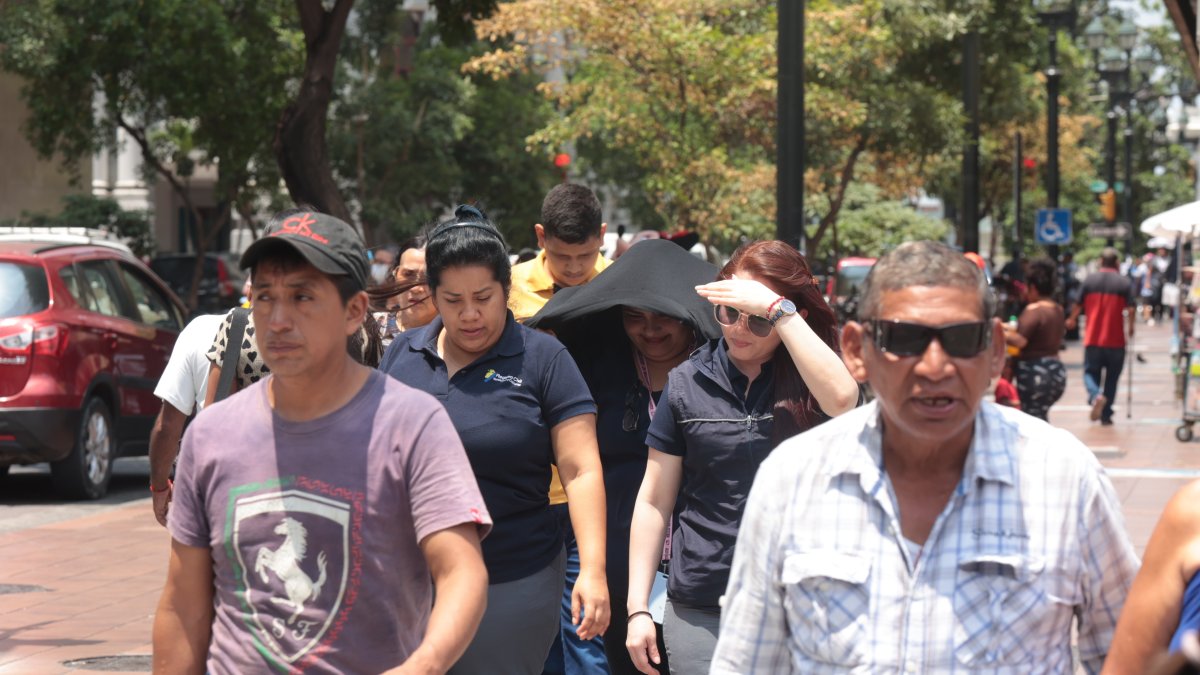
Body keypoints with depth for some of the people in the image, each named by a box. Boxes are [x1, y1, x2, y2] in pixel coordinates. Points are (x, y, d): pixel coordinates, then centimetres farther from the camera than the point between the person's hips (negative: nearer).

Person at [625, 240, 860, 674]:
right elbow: (654, 501, 8)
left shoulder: (806, 378, 1)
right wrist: (638, 609, 4)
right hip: (700, 613, 1)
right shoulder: (688, 383, 5)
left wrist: (776, 309, -22)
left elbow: (842, 399, -25)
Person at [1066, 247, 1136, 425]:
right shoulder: (1124, 283, -5)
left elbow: (1078, 306, 2)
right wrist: (1131, 327, 7)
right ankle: (1106, 415, 12)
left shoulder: (1089, 280, -2)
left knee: (1090, 372, 11)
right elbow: (1130, 310, -12)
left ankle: (1095, 396, -20)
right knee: (1111, 378, 12)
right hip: (1115, 340, 0)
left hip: (1092, 339, 0)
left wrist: (1072, 320, 22)